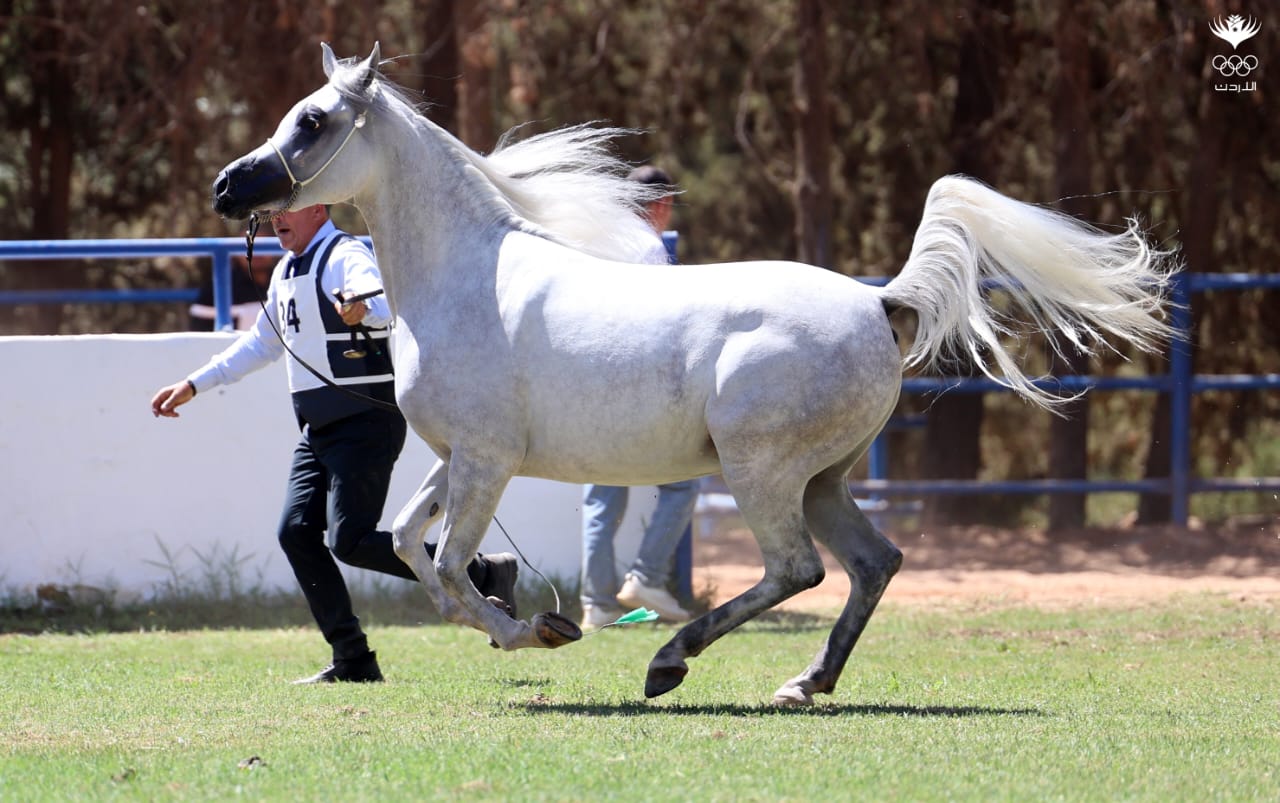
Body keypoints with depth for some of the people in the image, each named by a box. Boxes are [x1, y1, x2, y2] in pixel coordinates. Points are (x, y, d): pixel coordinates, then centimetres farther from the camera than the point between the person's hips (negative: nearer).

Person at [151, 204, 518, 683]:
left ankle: (483, 576, -7)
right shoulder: (287, 271, 15)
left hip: (366, 423, -9)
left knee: (350, 542, -16)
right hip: (319, 429, 9)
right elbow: (261, 344, 29)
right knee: (297, 532, -1)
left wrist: (362, 309, -60)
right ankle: (352, 660, 3)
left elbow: (385, 303, -35)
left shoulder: (345, 256, -13)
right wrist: (193, 386, 26)